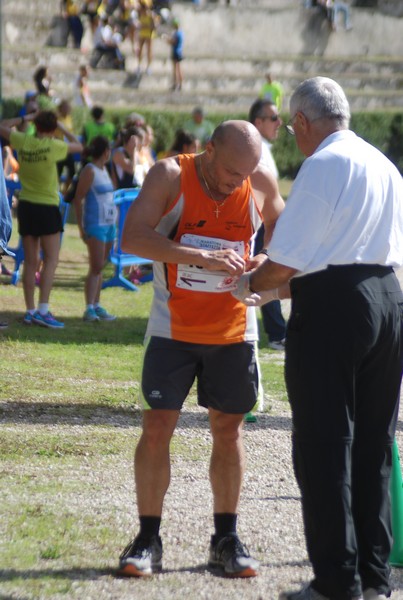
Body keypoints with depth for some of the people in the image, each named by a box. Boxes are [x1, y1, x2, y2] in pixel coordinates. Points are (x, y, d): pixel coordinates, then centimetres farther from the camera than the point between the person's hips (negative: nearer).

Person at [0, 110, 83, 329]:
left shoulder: (22, 141, -4)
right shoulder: (53, 146, -14)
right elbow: (78, 146, 2)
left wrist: (25, 118, 16)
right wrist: (62, 128, 9)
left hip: (25, 205, 5)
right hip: (47, 207, -5)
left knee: (30, 261, 10)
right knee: (51, 260, -2)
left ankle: (30, 310, 11)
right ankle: (43, 309, -13)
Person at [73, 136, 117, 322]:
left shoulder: (104, 170, 16)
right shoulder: (89, 171, -9)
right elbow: (78, 199, -11)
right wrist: (81, 227, -13)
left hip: (108, 223, 8)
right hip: (95, 224, -8)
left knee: (100, 267, 9)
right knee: (96, 267, -13)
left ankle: (96, 307, 12)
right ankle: (89, 309, -16)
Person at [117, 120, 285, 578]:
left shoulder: (261, 184, -5)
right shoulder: (170, 176, -15)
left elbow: (282, 232, 14)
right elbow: (133, 237, -26)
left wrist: (268, 261, -10)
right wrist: (203, 257, -35)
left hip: (233, 330, 3)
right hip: (172, 329, -2)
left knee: (228, 429, 7)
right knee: (157, 427, -4)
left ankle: (226, 539, 17)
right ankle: (147, 540, 6)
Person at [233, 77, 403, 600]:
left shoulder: (323, 165, -11)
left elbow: (286, 260, -13)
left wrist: (249, 284, 8)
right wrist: (275, 289, 23)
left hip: (331, 309, -8)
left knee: (324, 447, -1)